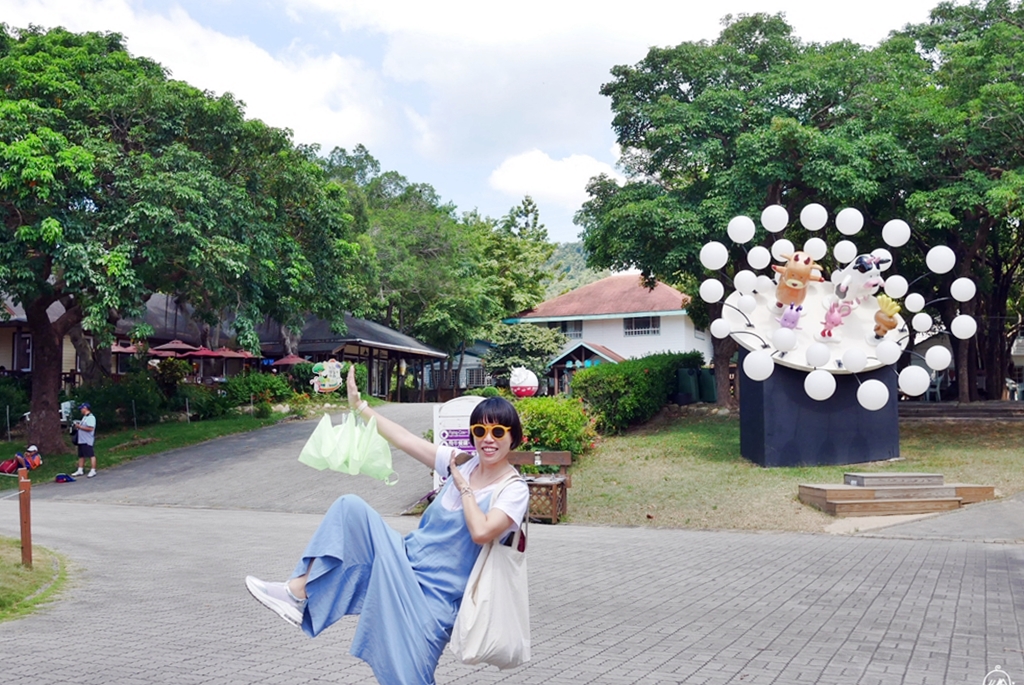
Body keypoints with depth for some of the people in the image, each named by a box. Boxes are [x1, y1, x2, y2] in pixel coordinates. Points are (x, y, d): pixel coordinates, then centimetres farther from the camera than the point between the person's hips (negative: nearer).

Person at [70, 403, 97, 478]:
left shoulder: (91, 417, -14)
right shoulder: (84, 417, 19)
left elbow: (90, 428, -24)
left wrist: (80, 427, -17)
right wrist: (78, 426, 9)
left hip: (88, 441, -10)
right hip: (81, 440, 10)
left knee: (91, 455, -5)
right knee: (81, 456, 12)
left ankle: (93, 471, -3)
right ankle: (80, 470, 17)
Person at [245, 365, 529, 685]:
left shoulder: (514, 489, -10)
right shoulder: (465, 462, 6)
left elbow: (481, 532, -26)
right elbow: (404, 439, 8)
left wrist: (463, 486, -13)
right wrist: (359, 406, 10)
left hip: (436, 593, -6)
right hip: (407, 558, 6)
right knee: (351, 507, -13)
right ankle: (299, 593, -18)